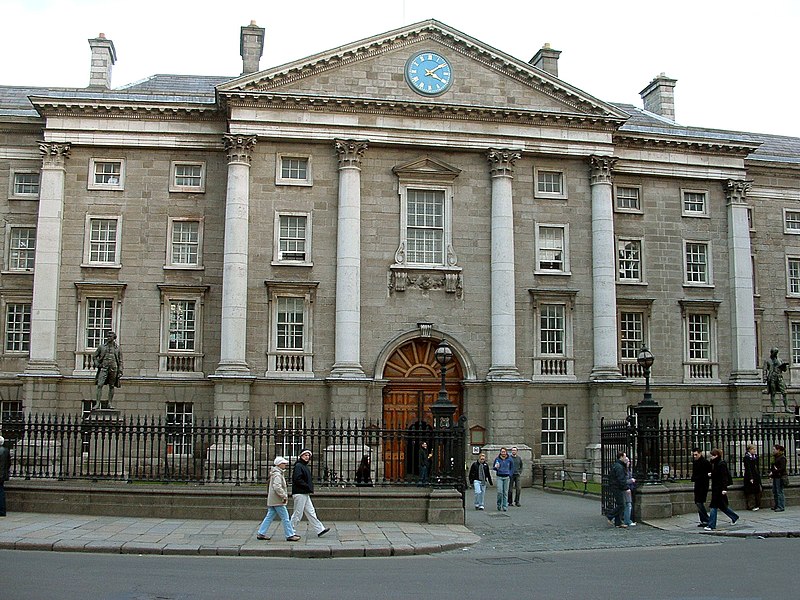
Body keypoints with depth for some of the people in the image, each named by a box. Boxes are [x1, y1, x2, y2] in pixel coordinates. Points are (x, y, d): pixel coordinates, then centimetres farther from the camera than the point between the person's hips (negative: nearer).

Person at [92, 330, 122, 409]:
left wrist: (120, 371, 1)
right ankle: (97, 403, -12)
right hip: (103, 368, -1)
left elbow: (120, 361, 10)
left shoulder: (117, 348, 10)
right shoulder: (101, 347, 9)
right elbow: (94, 356, 16)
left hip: (113, 369, 1)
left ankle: (109, 404, 11)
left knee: (111, 387, 4)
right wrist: (97, 364, -1)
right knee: (100, 385, -11)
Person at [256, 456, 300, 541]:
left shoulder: (278, 473, 17)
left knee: (269, 517, 12)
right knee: (285, 518, -4)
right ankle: (290, 535, 0)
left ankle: (261, 533, 13)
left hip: (272, 501, 10)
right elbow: (277, 487, -27)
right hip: (277, 501, -10)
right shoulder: (277, 475, -16)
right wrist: (284, 496, -21)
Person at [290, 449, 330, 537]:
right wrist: (308, 487, -18)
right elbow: (297, 479, -21)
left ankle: (320, 530, 7)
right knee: (298, 514, -3)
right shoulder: (298, 466, -12)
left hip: (305, 494, 10)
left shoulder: (305, 467, 19)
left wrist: (310, 488, 7)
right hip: (300, 493, -10)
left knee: (311, 513, 8)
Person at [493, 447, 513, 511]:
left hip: (506, 477, 1)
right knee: (500, 491, -9)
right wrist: (496, 467, -14)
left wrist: (509, 475, 0)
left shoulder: (509, 459, 1)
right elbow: (494, 468, 10)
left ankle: (505, 506, 9)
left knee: (505, 492, 2)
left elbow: (512, 468, 13)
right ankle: (499, 504, 10)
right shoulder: (497, 459, 0)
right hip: (499, 477, -1)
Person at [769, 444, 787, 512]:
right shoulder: (775, 457, 16)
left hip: (780, 477, -9)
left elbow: (782, 468, -19)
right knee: (774, 492, 12)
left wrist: (773, 472, -19)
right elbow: (772, 466, 21)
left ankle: (781, 507, -1)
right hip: (775, 477, 9)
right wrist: (771, 470, 1)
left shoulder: (782, 458, -12)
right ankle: (776, 506, 20)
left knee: (779, 492, -6)